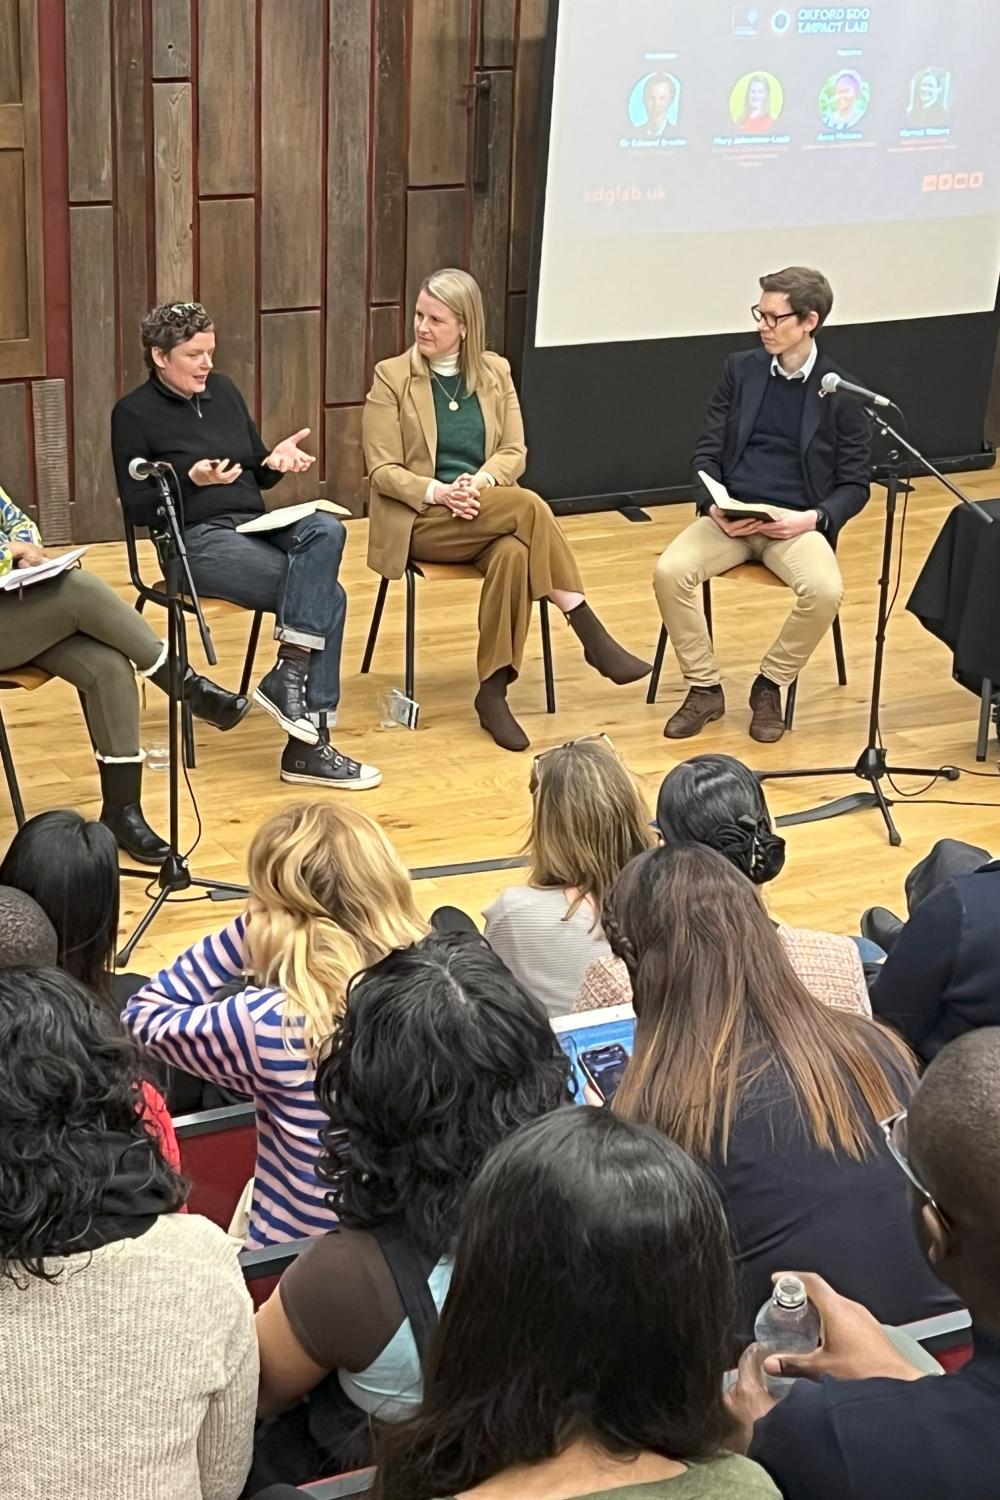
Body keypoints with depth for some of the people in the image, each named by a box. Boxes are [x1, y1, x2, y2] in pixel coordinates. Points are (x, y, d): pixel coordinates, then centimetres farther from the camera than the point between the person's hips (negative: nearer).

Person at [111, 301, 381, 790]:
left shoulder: (223, 391, 16)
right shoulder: (134, 414, -1)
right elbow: (137, 506, -5)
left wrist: (275, 461, -2)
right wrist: (191, 480, -20)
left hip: (256, 522, 6)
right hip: (197, 538, -6)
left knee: (325, 529, -28)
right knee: (324, 592, -24)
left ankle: (290, 673, -27)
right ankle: (307, 747, -20)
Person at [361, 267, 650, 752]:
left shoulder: (495, 371, 10)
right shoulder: (391, 377, 0)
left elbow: (514, 452, 6)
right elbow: (383, 470, -5)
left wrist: (479, 482, -16)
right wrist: (438, 492, -23)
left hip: (485, 516, 3)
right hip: (421, 520, -3)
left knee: (513, 552, -35)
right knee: (528, 506, -30)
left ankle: (493, 691, -28)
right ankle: (590, 633, -25)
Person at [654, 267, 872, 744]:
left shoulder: (842, 393, 2)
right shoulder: (740, 370, 9)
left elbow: (855, 486, 4)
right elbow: (707, 451, 10)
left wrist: (813, 519, -15)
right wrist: (713, 505, -10)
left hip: (796, 522, -2)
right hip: (729, 515, 2)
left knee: (825, 592, -32)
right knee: (670, 571, -26)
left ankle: (770, 686, -5)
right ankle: (704, 689, -6)